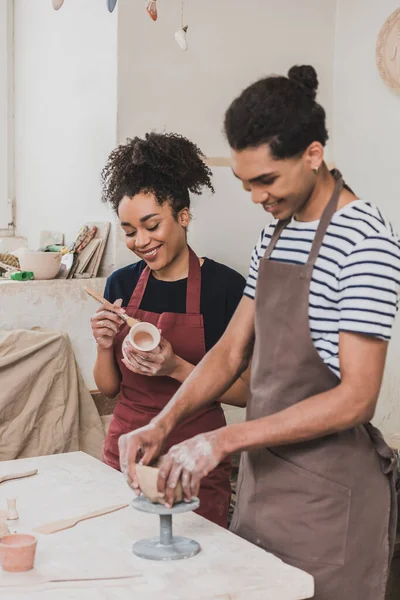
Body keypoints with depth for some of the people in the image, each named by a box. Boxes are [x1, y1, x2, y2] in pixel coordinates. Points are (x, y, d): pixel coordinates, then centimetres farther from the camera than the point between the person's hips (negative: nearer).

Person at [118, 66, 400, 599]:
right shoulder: (276, 233, 8)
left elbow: (356, 398, -21)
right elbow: (233, 350, 9)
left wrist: (225, 440, -23)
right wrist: (163, 424, -5)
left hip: (328, 494, -7)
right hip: (261, 477, 8)